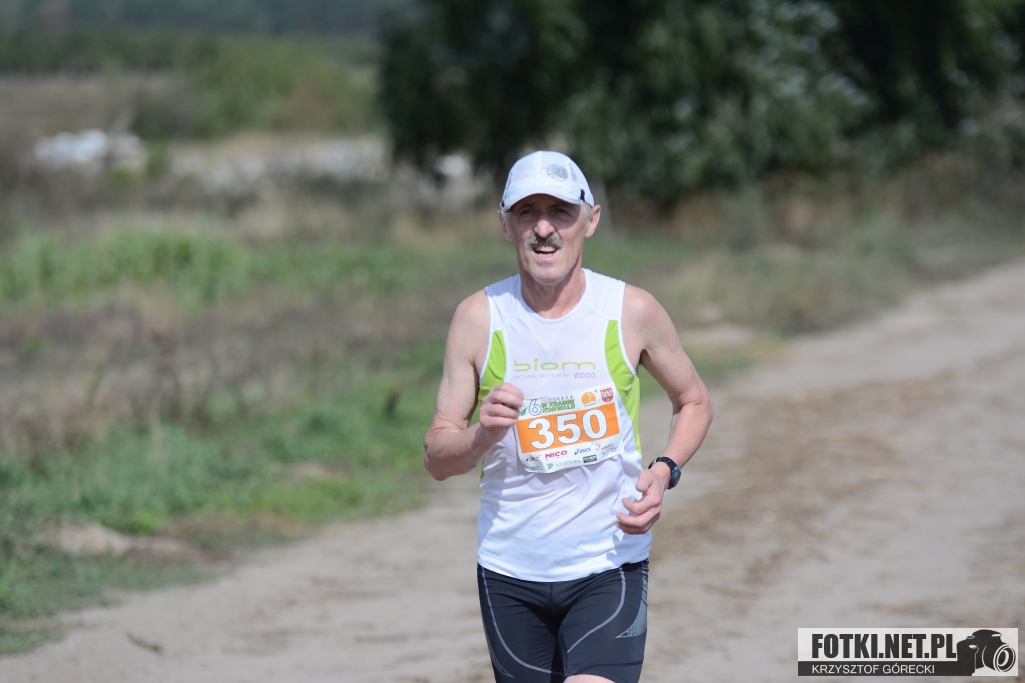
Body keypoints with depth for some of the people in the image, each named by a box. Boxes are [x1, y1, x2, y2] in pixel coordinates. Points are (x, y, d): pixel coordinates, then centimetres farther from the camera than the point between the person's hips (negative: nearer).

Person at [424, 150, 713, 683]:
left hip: (608, 565, -2)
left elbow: (694, 402, 12)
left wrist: (664, 472, -7)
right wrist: (484, 434, -23)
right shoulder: (478, 317, -3)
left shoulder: (632, 311, -4)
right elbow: (436, 458, -1)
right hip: (508, 573, 2)